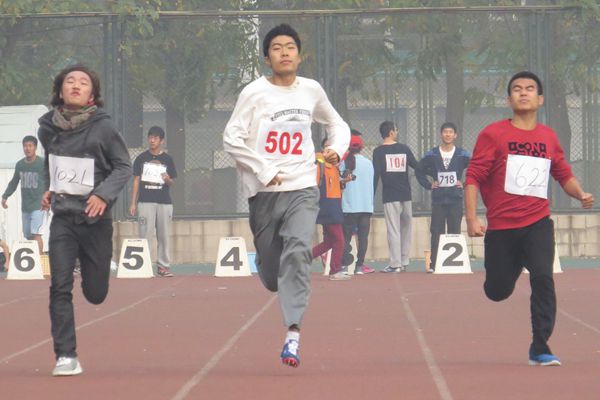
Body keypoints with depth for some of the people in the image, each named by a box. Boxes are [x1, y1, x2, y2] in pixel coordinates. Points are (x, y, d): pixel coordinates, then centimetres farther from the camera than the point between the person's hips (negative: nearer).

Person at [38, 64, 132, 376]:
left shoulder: (102, 127, -10)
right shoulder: (48, 128, 0)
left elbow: (124, 166, -5)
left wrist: (104, 194, -20)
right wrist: (50, 189, 9)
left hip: (95, 217, -2)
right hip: (62, 218, 2)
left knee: (95, 294, 8)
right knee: (60, 286, -11)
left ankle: (96, 267, 45)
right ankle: (66, 356, -6)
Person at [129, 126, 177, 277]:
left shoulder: (167, 160, 9)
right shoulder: (141, 158, 7)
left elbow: (171, 183, 12)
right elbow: (136, 181, 7)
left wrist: (168, 179, -13)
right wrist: (133, 203, 1)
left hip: (164, 202, 2)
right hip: (145, 202, -2)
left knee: (164, 236, 3)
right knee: (144, 235, -6)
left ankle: (163, 266, 7)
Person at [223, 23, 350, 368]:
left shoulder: (312, 91, 6)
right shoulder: (255, 92, -3)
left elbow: (337, 124, 23)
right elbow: (232, 139, -6)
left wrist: (338, 148, 2)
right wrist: (265, 171, -13)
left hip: (302, 188, 1)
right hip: (264, 192, 0)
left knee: (298, 252, -23)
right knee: (270, 274, 6)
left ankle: (293, 334, -29)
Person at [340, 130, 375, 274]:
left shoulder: (344, 163, -5)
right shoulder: (368, 163, 3)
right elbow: (371, 185, 9)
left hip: (348, 207, -2)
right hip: (366, 206, 2)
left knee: (346, 236, 2)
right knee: (363, 236, 4)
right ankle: (359, 265, 0)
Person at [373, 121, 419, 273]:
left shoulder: (379, 152, -3)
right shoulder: (404, 149, 5)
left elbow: (375, 174, -8)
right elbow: (418, 167, 9)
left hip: (390, 197, -3)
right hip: (406, 196, 3)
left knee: (393, 230, -4)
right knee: (405, 229, 12)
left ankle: (395, 264, -7)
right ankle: (404, 262, 14)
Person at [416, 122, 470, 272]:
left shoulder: (462, 155, 2)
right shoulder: (431, 155, 4)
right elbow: (419, 171, 13)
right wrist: (428, 185, 2)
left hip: (455, 199, 0)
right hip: (438, 199, 0)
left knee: (455, 233, 3)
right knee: (436, 233, -1)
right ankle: (433, 264, 1)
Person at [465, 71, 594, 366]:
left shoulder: (548, 137, 8)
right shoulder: (493, 134, -3)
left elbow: (564, 174, 19)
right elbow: (473, 177, -6)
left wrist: (581, 195, -1)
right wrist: (471, 219, -15)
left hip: (537, 223, 1)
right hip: (501, 226, -1)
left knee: (543, 277, -20)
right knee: (497, 292, 7)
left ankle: (540, 349, -11)